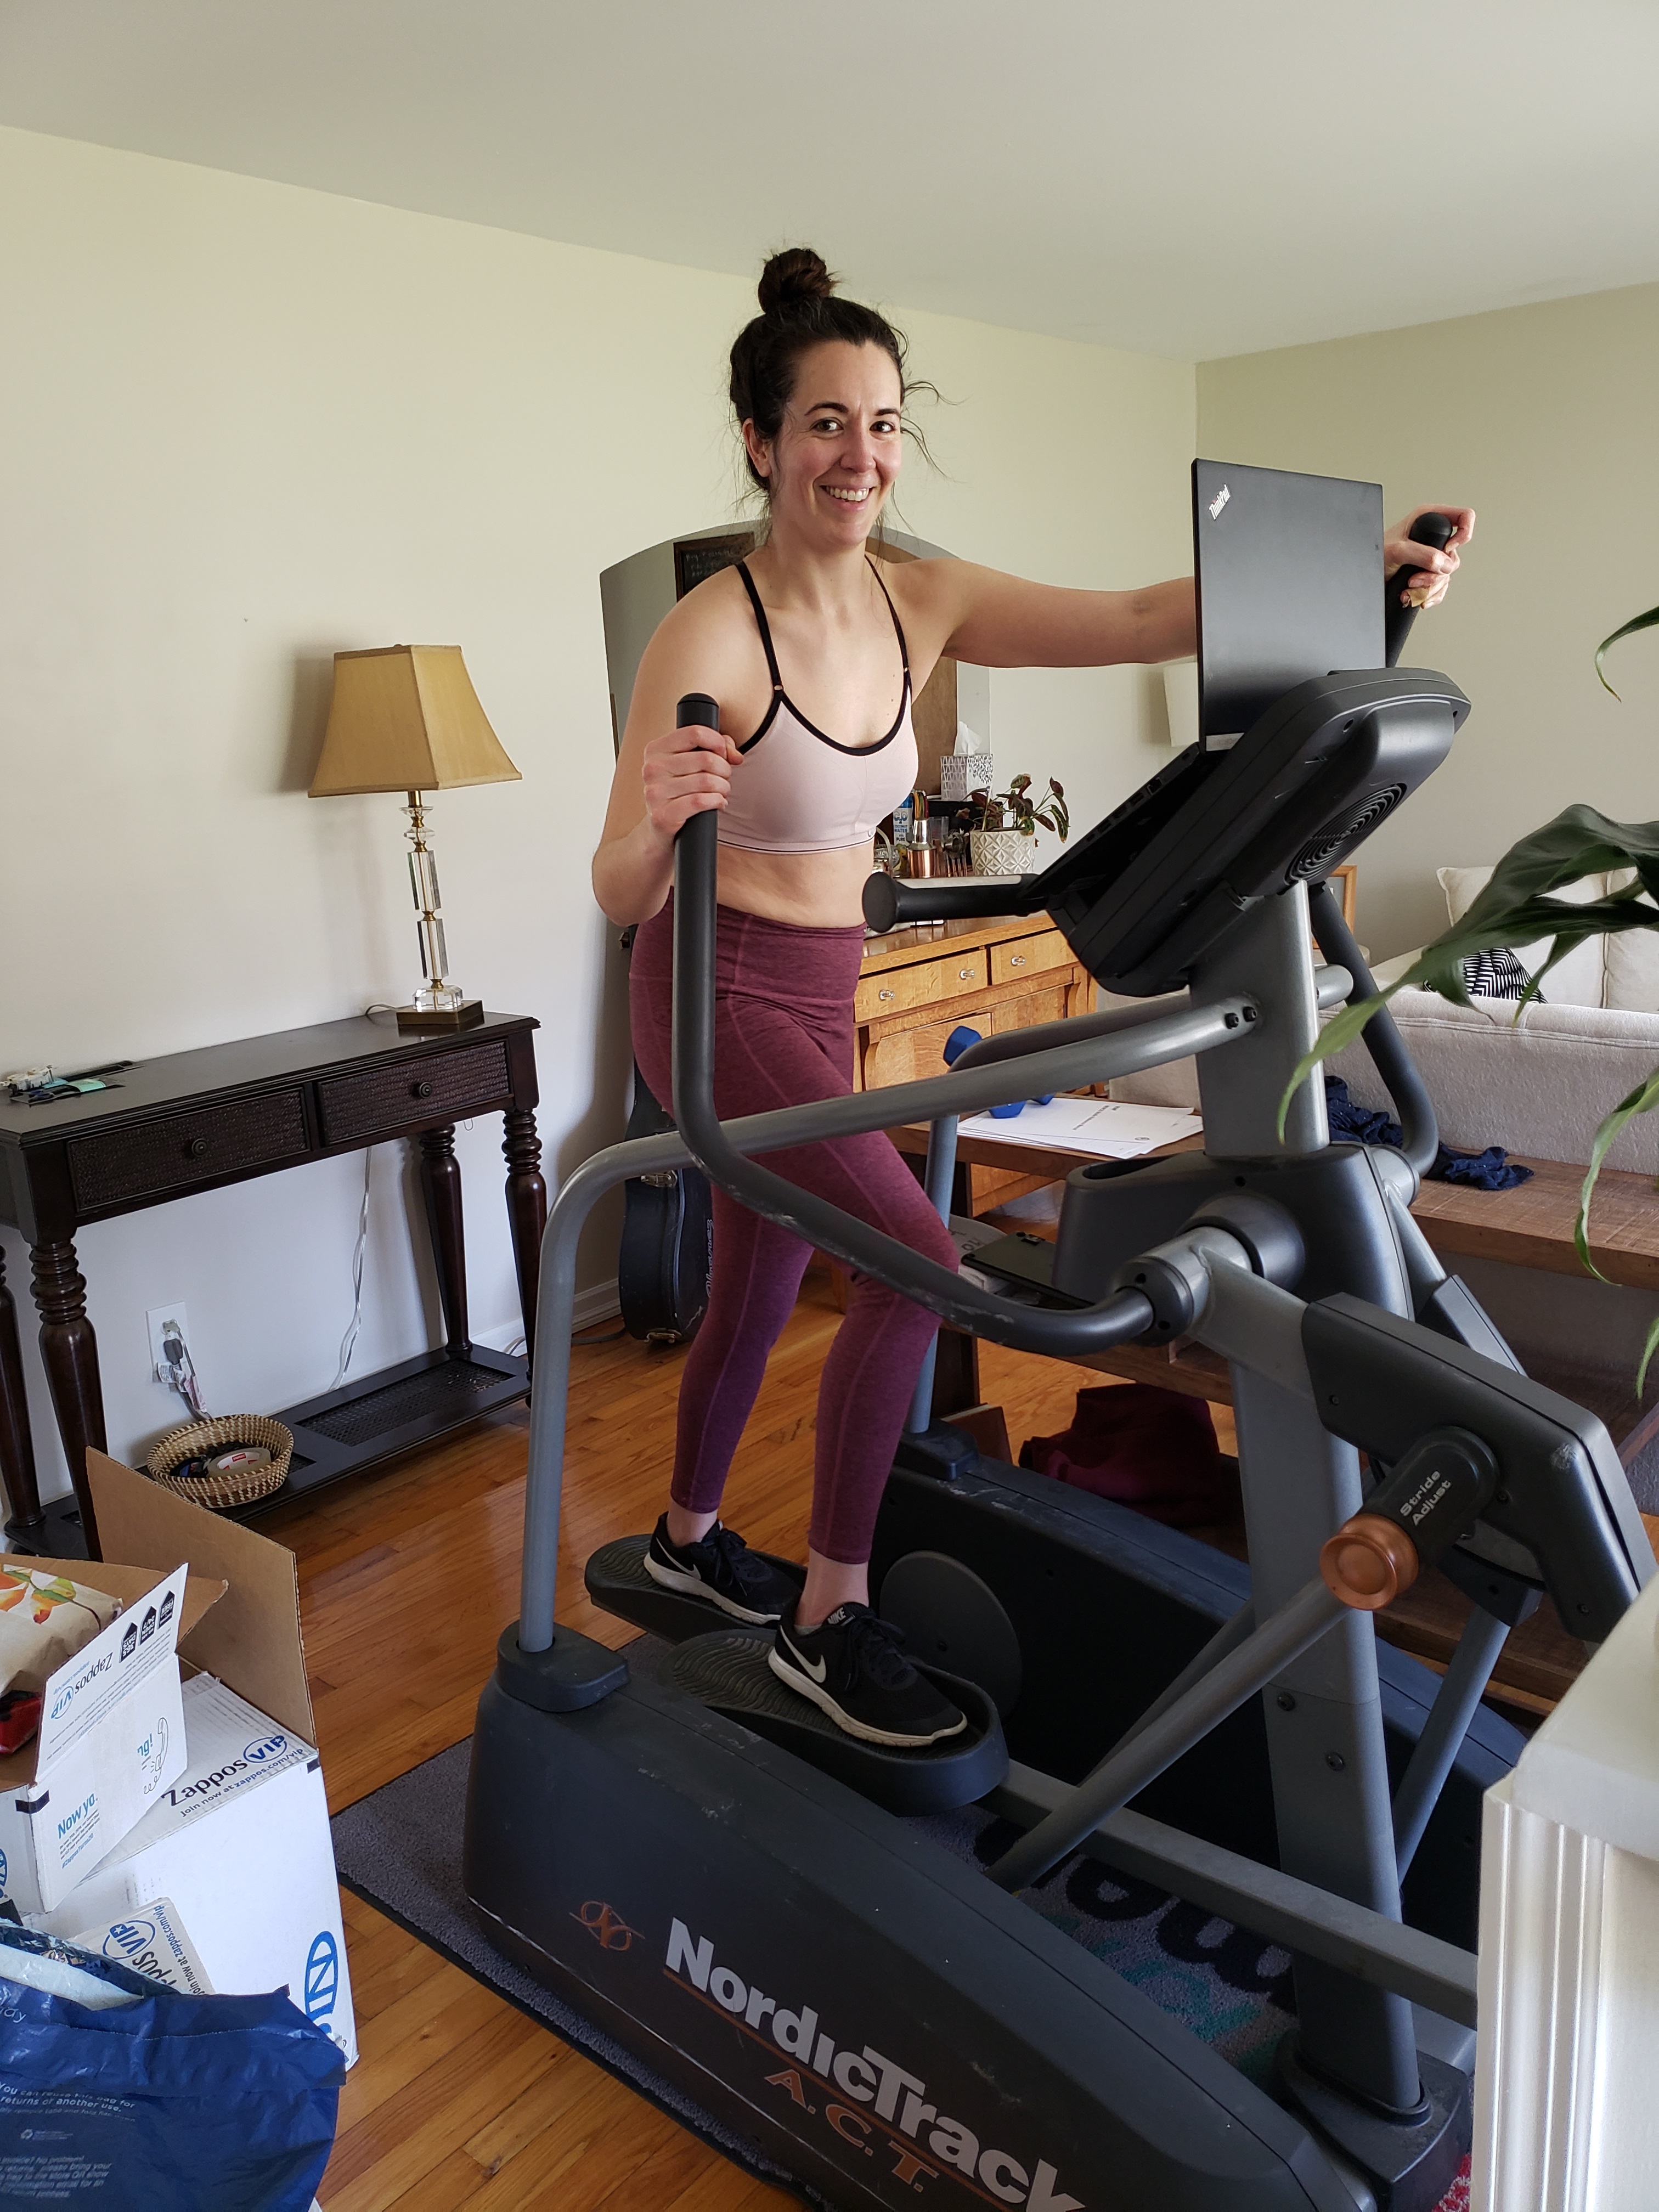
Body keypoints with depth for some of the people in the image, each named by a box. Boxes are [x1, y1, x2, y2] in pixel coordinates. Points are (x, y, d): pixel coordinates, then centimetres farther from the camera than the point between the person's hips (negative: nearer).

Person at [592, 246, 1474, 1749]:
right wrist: (658, 818, -44)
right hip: (724, 993, -7)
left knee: (761, 1286, 18)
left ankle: (689, 1537, 42)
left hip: (819, 1000, 7)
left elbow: (1139, 623, -9)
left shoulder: (922, 607, -1)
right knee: (915, 1258, -17)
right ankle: (829, 1619, 1)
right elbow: (621, 895, -22)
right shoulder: (712, 633, -20)